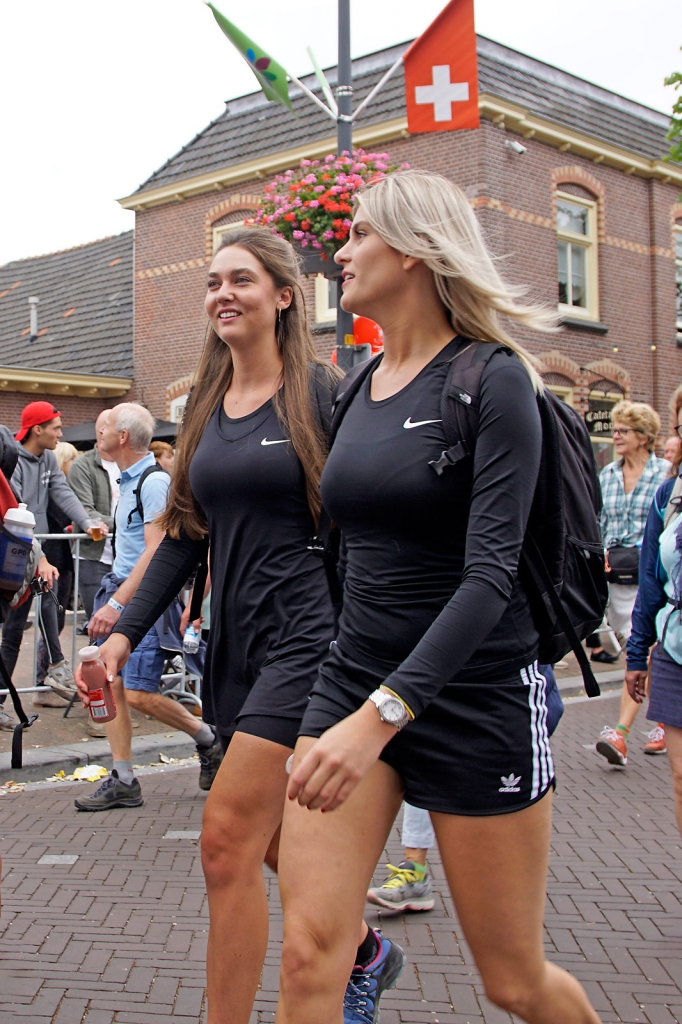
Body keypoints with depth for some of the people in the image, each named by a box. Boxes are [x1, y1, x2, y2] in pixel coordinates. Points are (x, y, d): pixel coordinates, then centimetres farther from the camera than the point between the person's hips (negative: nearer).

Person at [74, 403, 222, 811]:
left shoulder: (155, 481, -16)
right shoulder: (129, 479, 13)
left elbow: (155, 551, -22)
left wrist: (117, 603, -27)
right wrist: (112, 598, 18)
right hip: (119, 589, 9)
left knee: (140, 694, -12)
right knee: (110, 684, 4)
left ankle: (208, 739, 12)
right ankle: (124, 782, 11)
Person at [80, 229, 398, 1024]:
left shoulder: (319, 394, -7)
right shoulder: (205, 406, 11)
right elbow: (185, 533, 13)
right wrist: (127, 629, 4)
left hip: (306, 636, -7)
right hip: (234, 642, 7)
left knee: (228, 841, -10)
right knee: (278, 838, 17)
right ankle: (365, 951, 41)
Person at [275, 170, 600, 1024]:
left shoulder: (493, 379, -12)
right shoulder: (357, 390, 9)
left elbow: (490, 574, -22)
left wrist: (381, 715, -32)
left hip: (474, 691, -5)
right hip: (352, 676, 6)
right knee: (307, 950, -7)